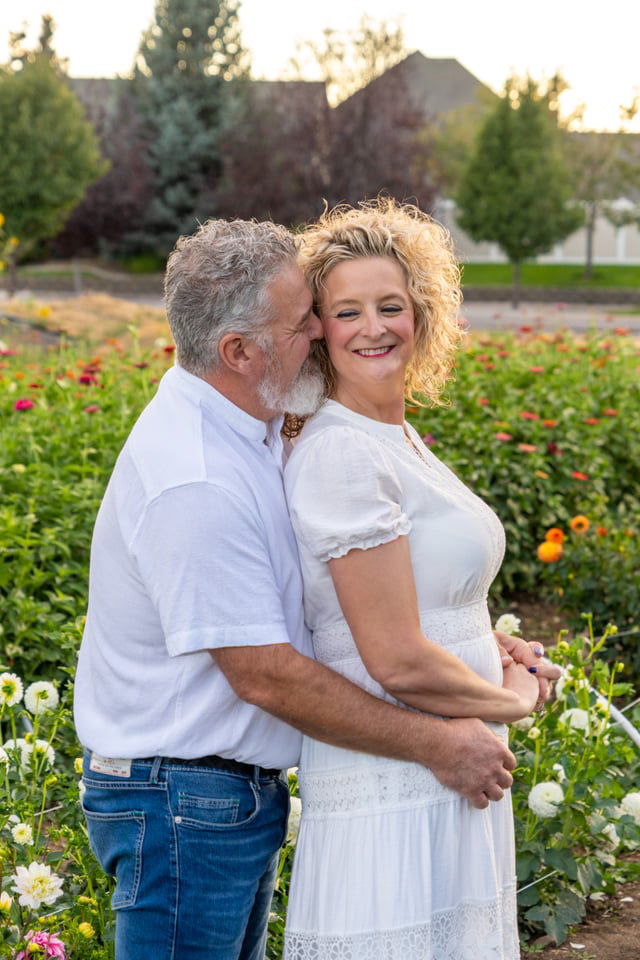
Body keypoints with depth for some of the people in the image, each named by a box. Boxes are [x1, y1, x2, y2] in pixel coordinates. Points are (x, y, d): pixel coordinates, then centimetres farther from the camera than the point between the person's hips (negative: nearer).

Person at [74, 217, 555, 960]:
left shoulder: (246, 432, 5)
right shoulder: (193, 482, -27)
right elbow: (266, 675, -26)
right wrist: (436, 746, -19)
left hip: (241, 786, 10)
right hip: (184, 806, -10)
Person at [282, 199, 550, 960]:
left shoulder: (398, 440, 11)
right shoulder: (342, 454, -19)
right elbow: (397, 662, -22)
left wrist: (499, 649, 6)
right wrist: (510, 699, -5)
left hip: (453, 784, 9)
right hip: (391, 799, -9)